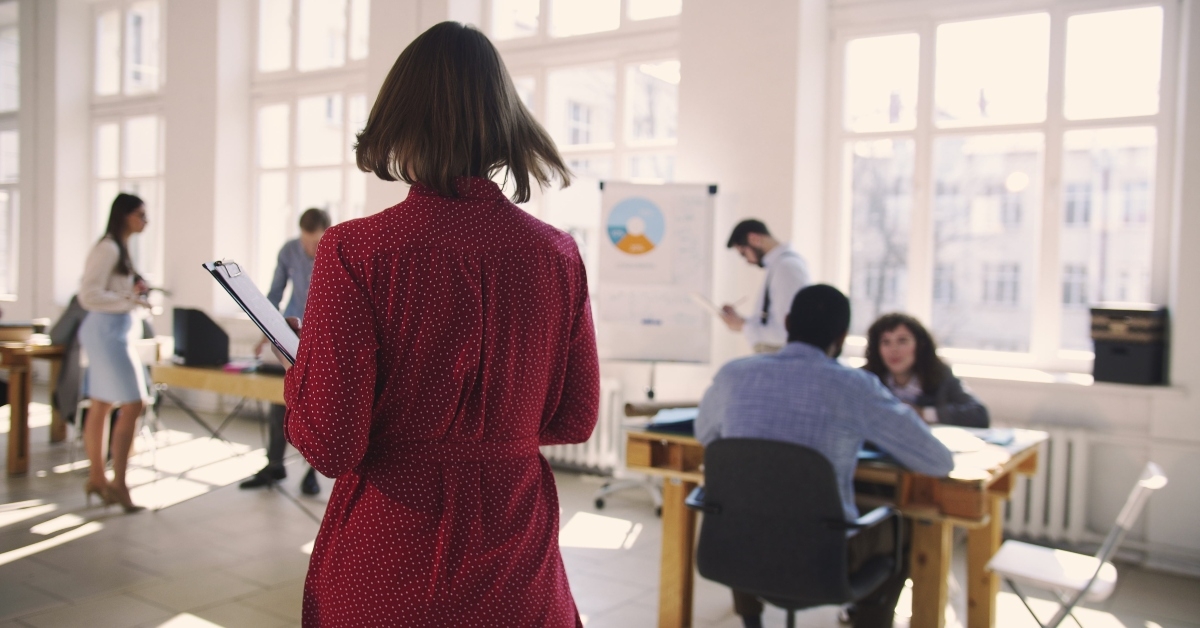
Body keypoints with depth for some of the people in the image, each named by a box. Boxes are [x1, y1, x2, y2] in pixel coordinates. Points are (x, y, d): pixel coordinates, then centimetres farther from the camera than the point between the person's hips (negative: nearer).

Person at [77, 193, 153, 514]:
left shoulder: (120, 248, 15)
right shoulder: (107, 249, -14)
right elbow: (89, 295, -19)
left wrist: (134, 291, 6)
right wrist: (130, 300, -19)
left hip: (114, 333, 10)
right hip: (105, 331, -10)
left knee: (101, 406, 13)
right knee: (132, 405, -10)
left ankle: (96, 478, 20)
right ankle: (118, 484, -4)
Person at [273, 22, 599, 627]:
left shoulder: (355, 251, -17)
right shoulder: (558, 253, -7)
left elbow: (329, 446, -15)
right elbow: (574, 420, 2)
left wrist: (300, 370, 4)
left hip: (387, 571, -2)